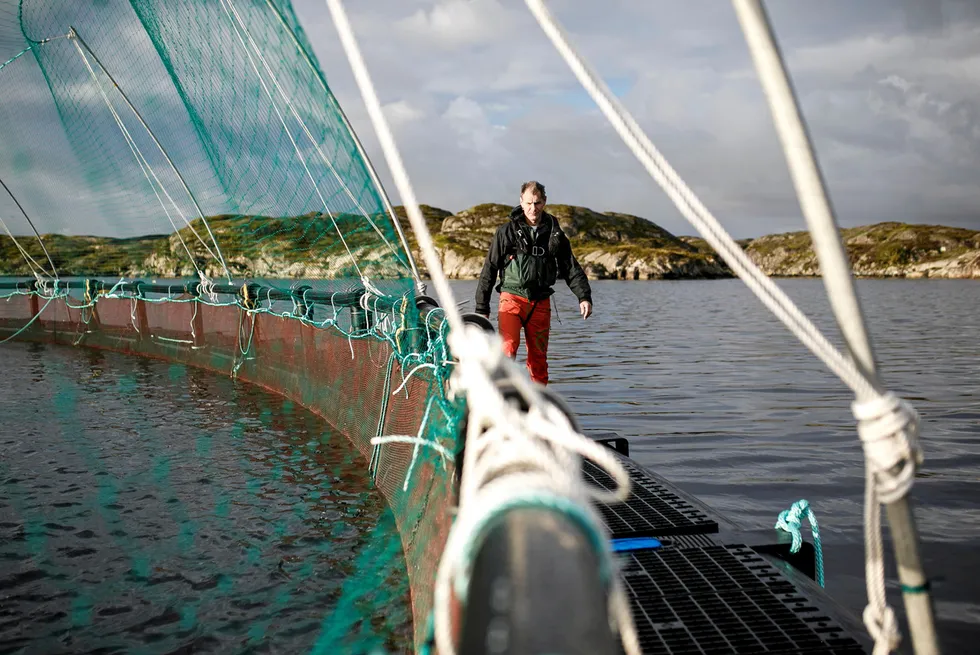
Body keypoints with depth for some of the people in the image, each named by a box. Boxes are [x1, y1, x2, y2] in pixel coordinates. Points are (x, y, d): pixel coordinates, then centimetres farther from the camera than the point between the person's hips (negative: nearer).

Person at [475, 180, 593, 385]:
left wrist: (584, 296, -5)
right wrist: (482, 307, 0)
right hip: (512, 299, -3)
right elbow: (489, 270, 2)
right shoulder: (506, 232, 1)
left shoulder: (554, 233, 9)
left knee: (539, 357, 8)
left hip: (541, 303, 3)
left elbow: (571, 268, 11)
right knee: (508, 348, -22)